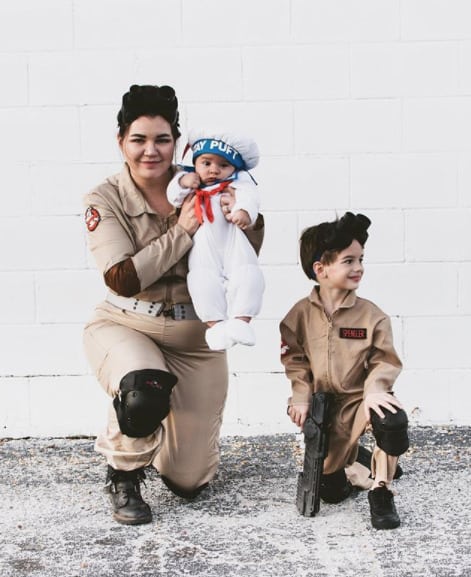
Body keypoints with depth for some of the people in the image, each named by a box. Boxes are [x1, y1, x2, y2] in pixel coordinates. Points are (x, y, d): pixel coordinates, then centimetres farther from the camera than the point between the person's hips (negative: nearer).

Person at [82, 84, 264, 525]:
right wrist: (182, 232, -23)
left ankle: (157, 442, 43)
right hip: (125, 326, -2)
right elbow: (123, 280, -20)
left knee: (189, 480, 5)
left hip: (194, 336, 3)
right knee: (143, 395, -39)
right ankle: (123, 479, -5)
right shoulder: (105, 200, -11)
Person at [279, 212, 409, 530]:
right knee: (331, 491, 0)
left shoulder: (371, 314, -8)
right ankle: (352, 460, 38)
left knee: (393, 420, -37)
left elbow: (385, 360, -7)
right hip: (325, 406, 1)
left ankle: (381, 490, -11)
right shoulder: (301, 314, -5)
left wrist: (374, 389, -25)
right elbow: (295, 360, 1)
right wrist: (301, 397, -10)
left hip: (360, 398, -1)